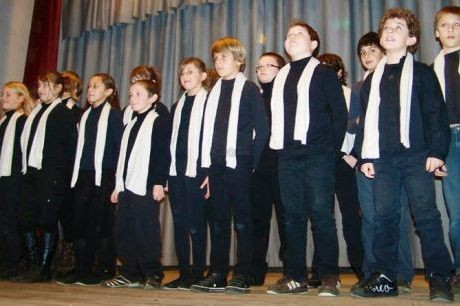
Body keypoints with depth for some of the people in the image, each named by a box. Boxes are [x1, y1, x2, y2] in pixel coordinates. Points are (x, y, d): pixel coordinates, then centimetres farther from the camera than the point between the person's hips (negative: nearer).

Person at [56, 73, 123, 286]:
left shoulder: (114, 114, -1)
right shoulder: (85, 115, 17)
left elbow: (119, 146, -6)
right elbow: (80, 146, 18)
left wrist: (117, 178, -12)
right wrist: (75, 174, 11)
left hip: (104, 176, -6)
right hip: (83, 175, 6)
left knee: (102, 223, -1)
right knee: (79, 221, 5)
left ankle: (104, 270, 10)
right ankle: (81, 269, 15)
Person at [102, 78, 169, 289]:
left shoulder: (158, 122, -2)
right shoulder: (130, 125, 22)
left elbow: (162, 154, -10)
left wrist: (159, 182, -16)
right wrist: (118, 185, 19)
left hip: (147, 187, -8)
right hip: (127, 186, 8)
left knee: (147, 232, -5)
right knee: (123, 232, 9)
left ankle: (152, 274, 5)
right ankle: (131, 274, 19)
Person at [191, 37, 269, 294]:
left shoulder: (249, 89, 0)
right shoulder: (214, 92, 16)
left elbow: (262, 129, -4)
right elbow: (208, 129, 15)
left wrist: (252, 162, -7)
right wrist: (207, 162, 8)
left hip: (239, 164, -5)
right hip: (216, 164, 6)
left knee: (242, 220, 0)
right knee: (219, 220, 8)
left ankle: (242, 276, 7)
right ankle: (218, 275, 15)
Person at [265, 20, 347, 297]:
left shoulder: (323, 73, 5)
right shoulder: (281, 76, 18)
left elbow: (339, 113, 1)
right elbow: (276, 116, 17)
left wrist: (333, 150, -2)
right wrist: (277, 145, 7)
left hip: (317, 156, -5)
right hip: (288, 156, 5)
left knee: (321, 214, -5)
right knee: (293, 216, 5)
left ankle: (330, 277, 5)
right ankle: (296, 277, 12)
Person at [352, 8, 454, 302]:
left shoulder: (422, 73, 6)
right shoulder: (373, 79, 17)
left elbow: (436, 113, 0)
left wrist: (437, 151, -9)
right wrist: (366, 156, 8)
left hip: (416, 156, -4)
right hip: (383, 158, 4)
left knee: (426, 214, -4)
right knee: (384, 217, 4)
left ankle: (439, 278, 5)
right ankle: (385, 277, 11)